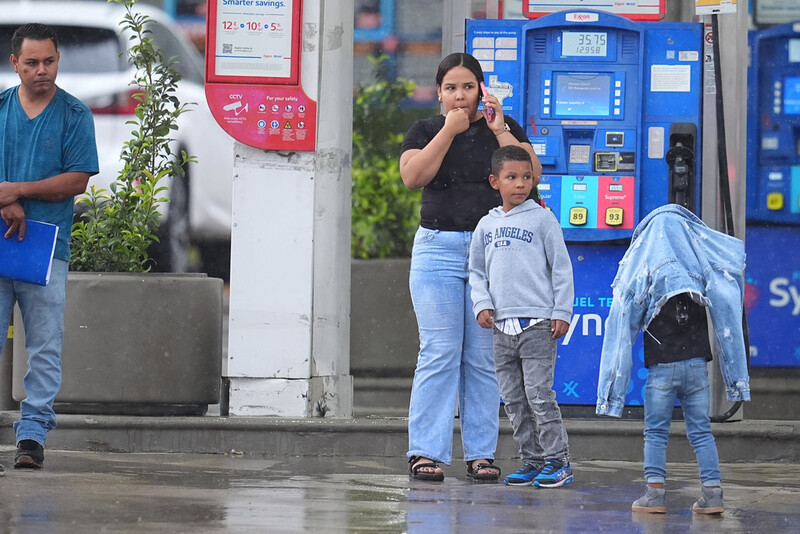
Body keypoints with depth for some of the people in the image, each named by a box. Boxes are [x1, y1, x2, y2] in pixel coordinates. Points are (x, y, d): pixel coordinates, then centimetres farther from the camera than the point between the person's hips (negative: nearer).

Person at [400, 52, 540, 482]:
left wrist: (499, 131, -7)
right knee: (439, 352, -9)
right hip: (439, 249, -1)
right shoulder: (426, 130, 10)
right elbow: (413, 176, -8)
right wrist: (451, 129, -8)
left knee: (485, 357, -1)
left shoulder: (504, 127, 12)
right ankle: (427, 451, -7)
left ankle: (480, 453, 3)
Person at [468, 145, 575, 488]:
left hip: (537, 323, -5)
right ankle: (532, 460, 13)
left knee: (539, 394, -9)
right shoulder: (487, 226, 13)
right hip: (501, 326, 5)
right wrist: (482, 304, 4)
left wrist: (562, 312, -5)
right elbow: (477, 271, 20)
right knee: (513, 400, 6)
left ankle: (557, 461, -5)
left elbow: (561, 267, 0)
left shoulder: (542, 219, -1)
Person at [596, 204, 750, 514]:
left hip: (661, 368, -2)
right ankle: (712, 493, 0)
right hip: (697, 365, 2)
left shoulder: (641, 270, -3)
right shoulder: (702, 267, 4)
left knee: (656, 433, 5)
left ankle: (655, 493, -2)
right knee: (701, 431, 6)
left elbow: (624, 323, -2)